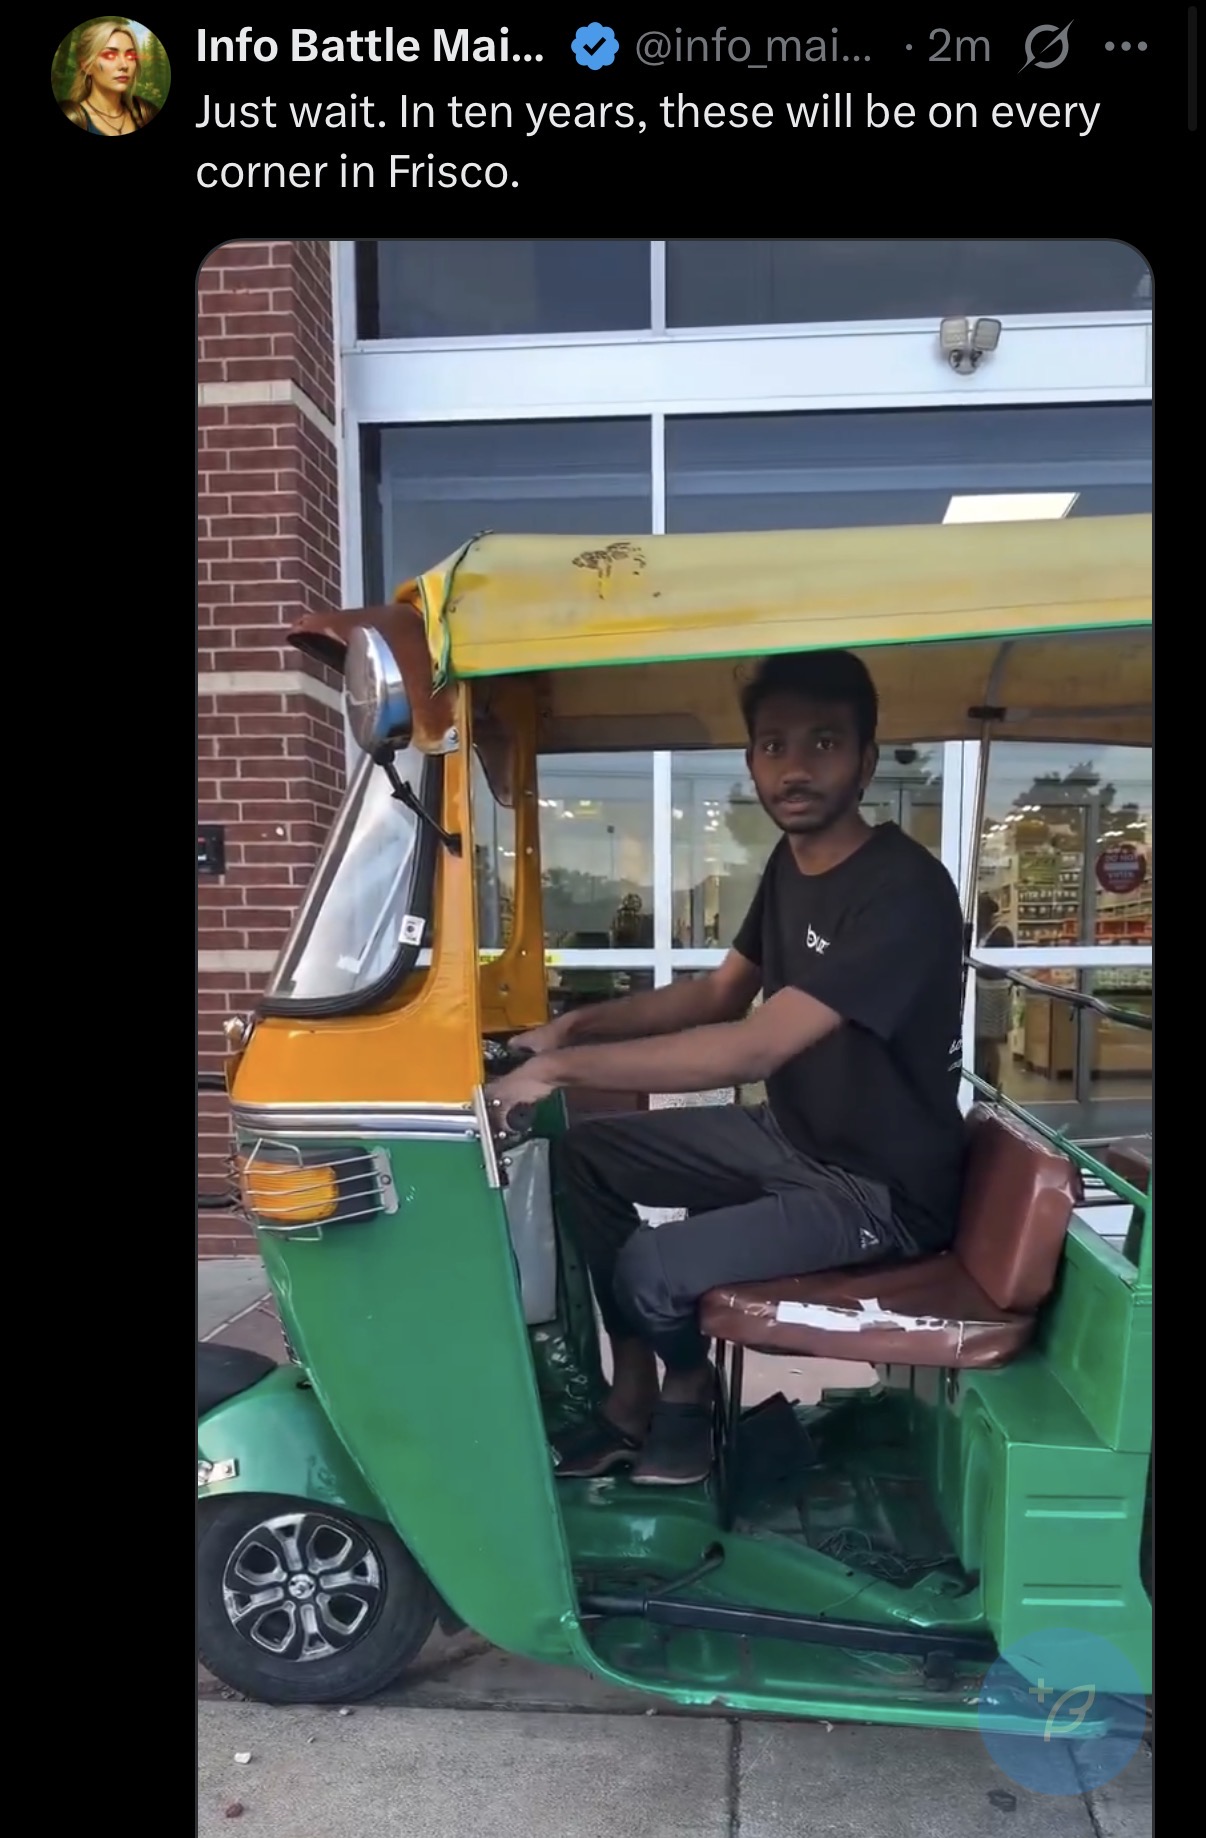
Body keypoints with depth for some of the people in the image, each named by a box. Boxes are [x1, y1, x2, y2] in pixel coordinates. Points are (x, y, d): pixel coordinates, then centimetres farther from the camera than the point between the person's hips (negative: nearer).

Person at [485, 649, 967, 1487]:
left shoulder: (905, 890, -27)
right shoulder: (790, 861, 1)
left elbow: (756, 1046, -34)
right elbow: (719, 992, 11)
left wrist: (564, 1066, -31)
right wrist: (577, 1024, -1)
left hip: (881, 1189, -8)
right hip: (790, 1134, 9)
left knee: (652, 1265, -23)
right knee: (587, 1155, 5)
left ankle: (688, 1391, 13)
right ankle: (633, 1398, 14)